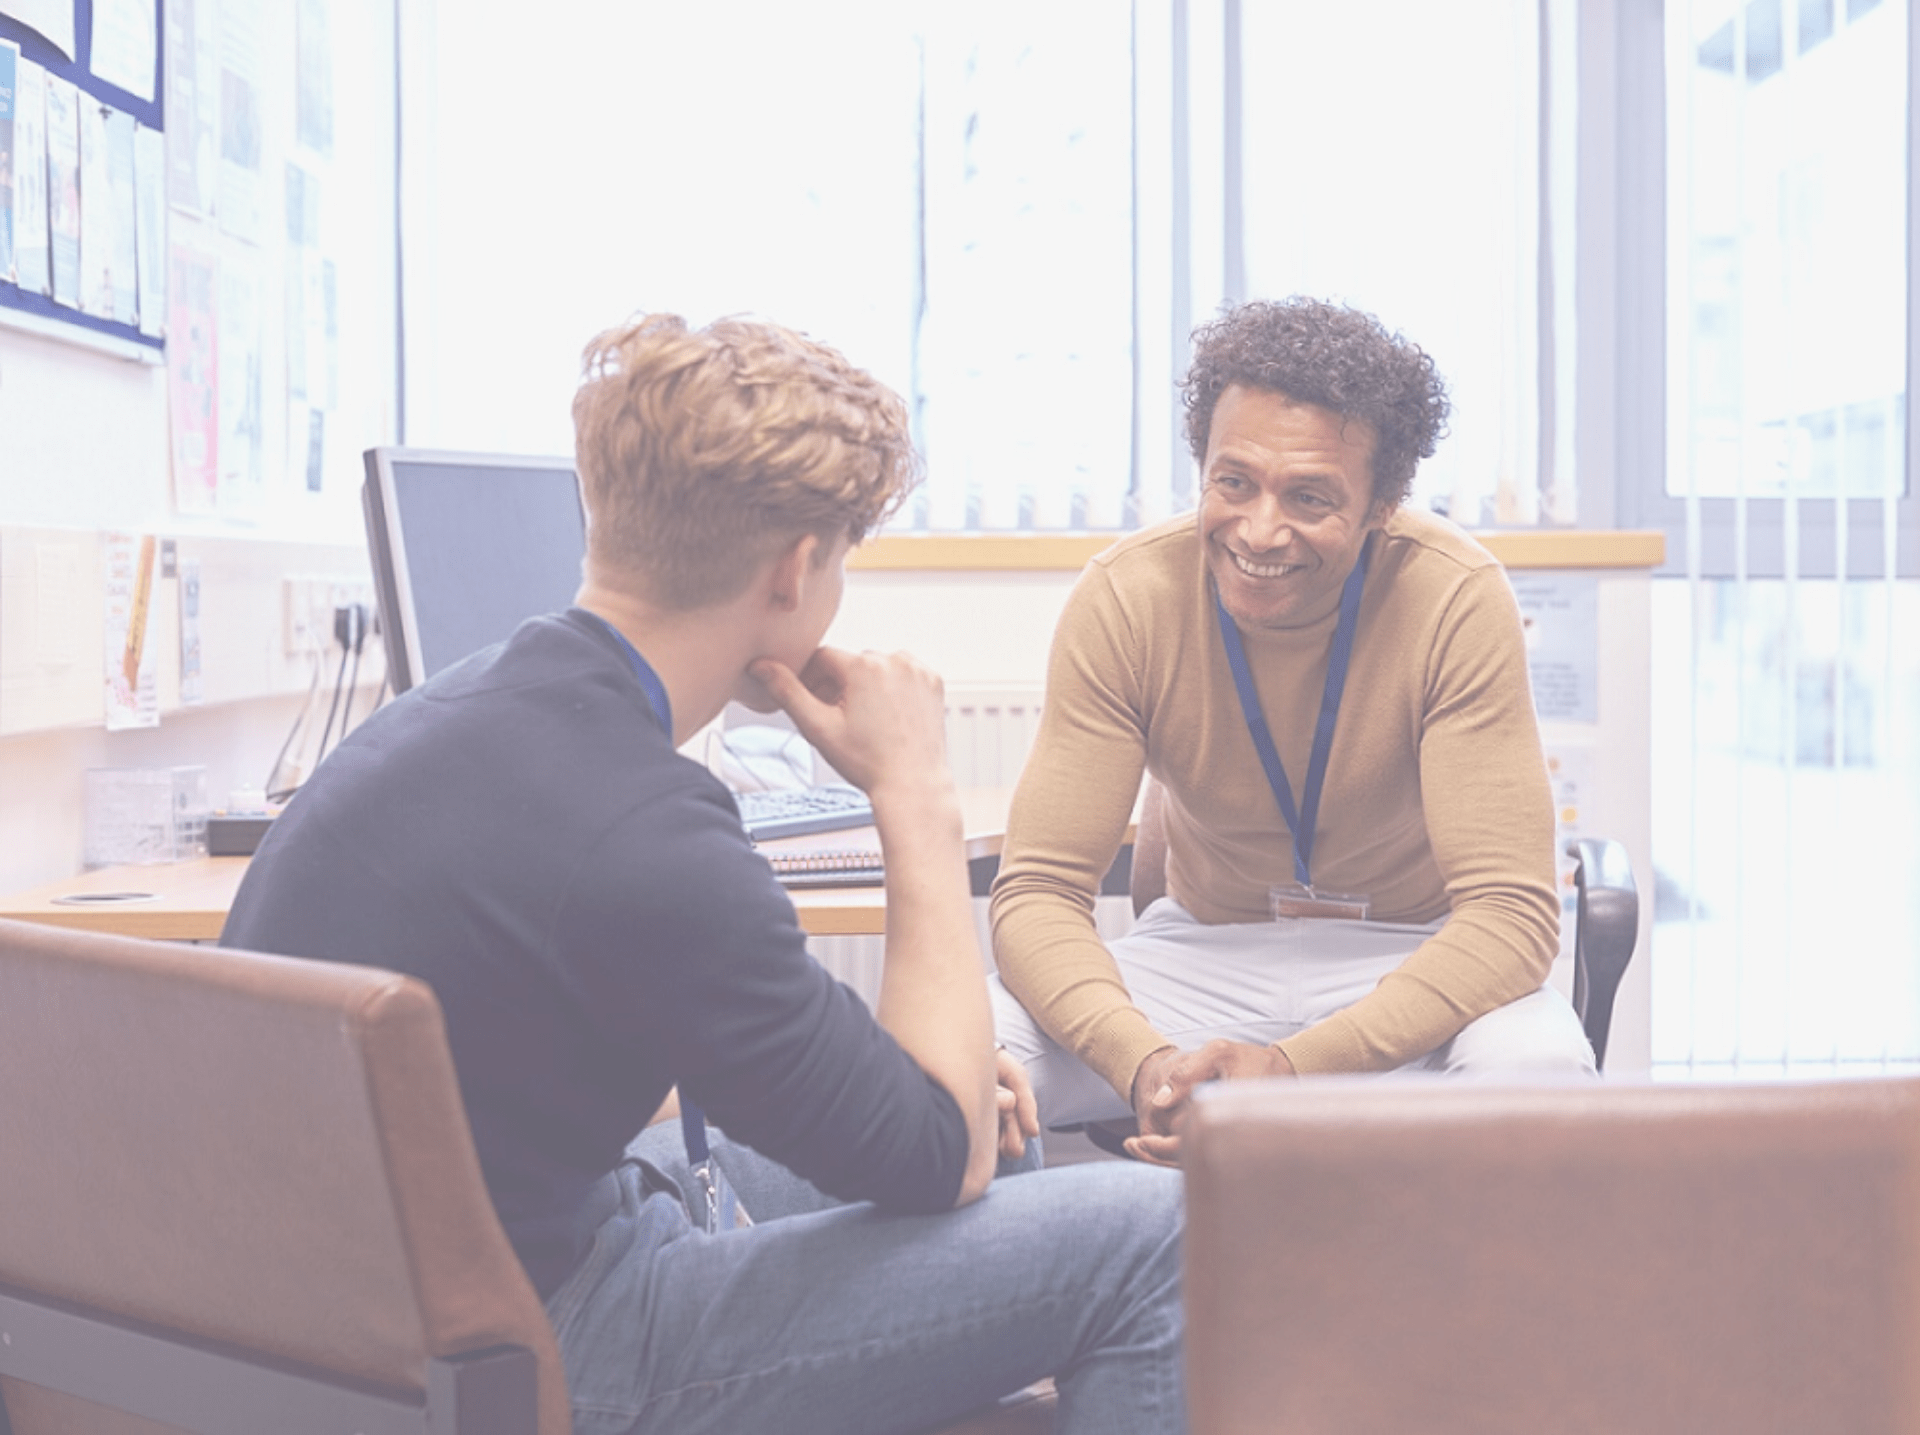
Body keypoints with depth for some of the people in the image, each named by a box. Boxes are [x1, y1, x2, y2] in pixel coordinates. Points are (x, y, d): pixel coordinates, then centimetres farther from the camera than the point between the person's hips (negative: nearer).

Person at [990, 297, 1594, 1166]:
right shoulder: (1125, 598, -16)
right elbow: (1038, 892, -17)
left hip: (1413, 961, -1)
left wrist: (1291, 1067, -39)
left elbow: (1510, 909, -24)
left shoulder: (1455, 599, -21)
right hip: (1205, 951, 2)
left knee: (1538, 1067, -36)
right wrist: (1144, 1061, -39)